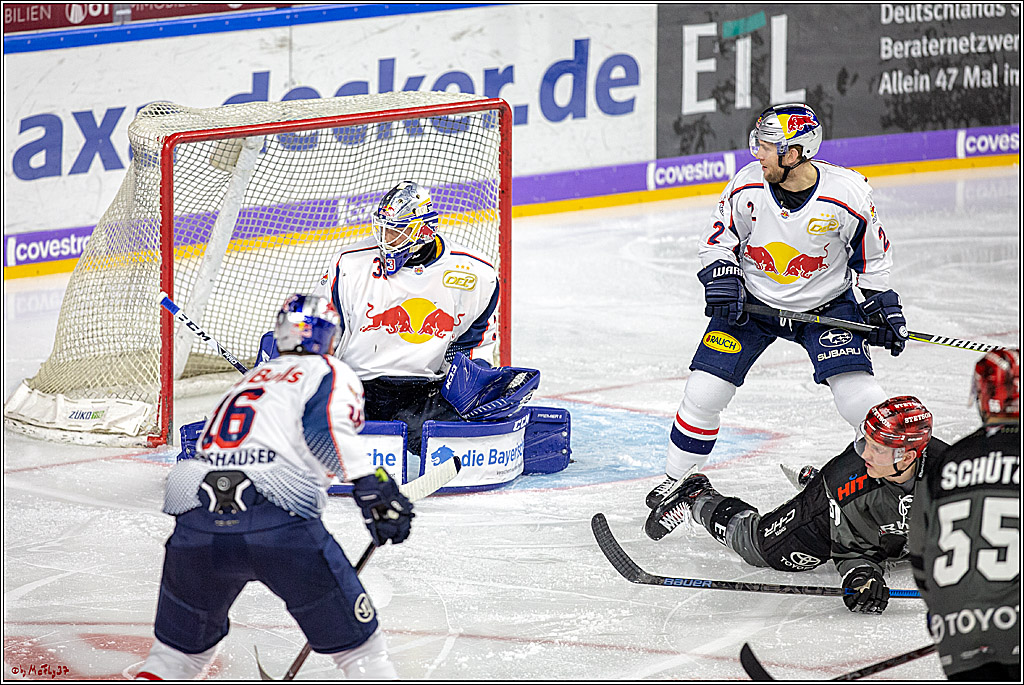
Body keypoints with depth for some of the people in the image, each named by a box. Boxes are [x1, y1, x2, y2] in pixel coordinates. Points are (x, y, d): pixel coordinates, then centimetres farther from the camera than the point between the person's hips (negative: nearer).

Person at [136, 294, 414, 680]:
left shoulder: (248, 381, 34)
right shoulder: (330, 373, 15)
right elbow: (326, 426, -8)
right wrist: (371, 485, -16)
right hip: (280, 523, -5)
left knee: (178, 652, 25)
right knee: (357, 645, 10)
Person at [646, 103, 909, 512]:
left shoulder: (848, 194, -22)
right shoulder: (748, 186, -18)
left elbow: (872, 255, -4)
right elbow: (719, 237, -1)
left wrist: (884, 306, -4)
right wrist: (721, 276, -19)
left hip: (825, 304, -2)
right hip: (753, 299, 2)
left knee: (858, 396, -17)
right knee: (704, 392, -7)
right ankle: (678, 477, 16)